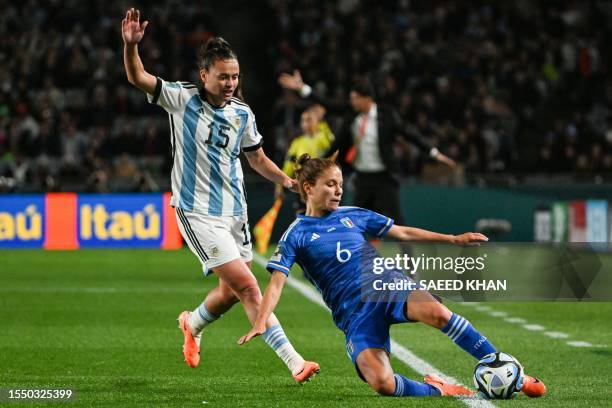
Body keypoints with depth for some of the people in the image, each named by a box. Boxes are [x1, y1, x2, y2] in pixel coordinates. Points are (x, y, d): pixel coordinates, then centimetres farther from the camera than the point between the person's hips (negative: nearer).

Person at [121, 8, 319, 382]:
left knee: (232, 291, 14)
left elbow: (257, 158, 17)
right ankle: (293, 362, -15)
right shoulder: (182, 99, -8)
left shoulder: (242, 113, 4)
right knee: (248, 287, -14)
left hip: (234, 212, 6)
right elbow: (138, 77, -17)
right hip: (198, 213, -6)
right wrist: (131, 45, -35)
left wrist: (286, 180, 2)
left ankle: (192, 324, 47)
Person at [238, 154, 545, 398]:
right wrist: (261, 321, -21)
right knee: (381, 382, -30)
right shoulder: (296, 236, 5)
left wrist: (453, 239, 16)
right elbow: (277, 282, -4)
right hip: (355, 313, -2)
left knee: (436, 312, -33)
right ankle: (434, 390, 0)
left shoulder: (353, 216, 16)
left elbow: (403, 234, 22)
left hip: (388, 285, 3)